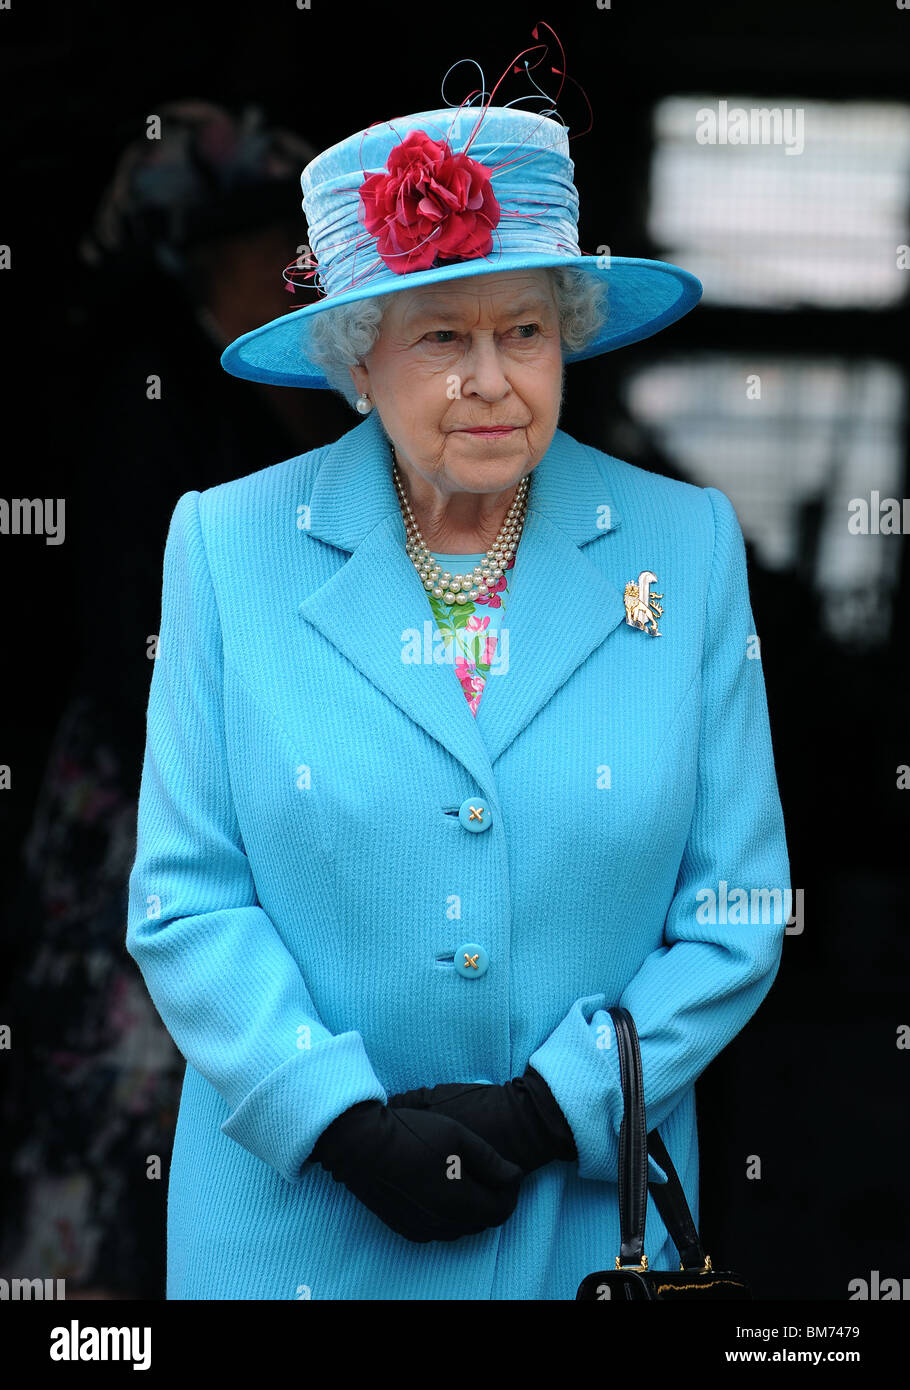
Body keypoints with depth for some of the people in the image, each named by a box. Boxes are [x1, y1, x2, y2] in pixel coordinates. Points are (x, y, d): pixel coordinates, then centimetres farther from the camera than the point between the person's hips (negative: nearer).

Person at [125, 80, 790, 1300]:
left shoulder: (686, 547, -1)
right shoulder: (230, 547, -2)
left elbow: (736, 914, -1)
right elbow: (185, 900, -4)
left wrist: (555, 1109, -11)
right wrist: (344, 1122, -15)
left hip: (589, 1217, 1)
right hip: (295, 1217, 0)